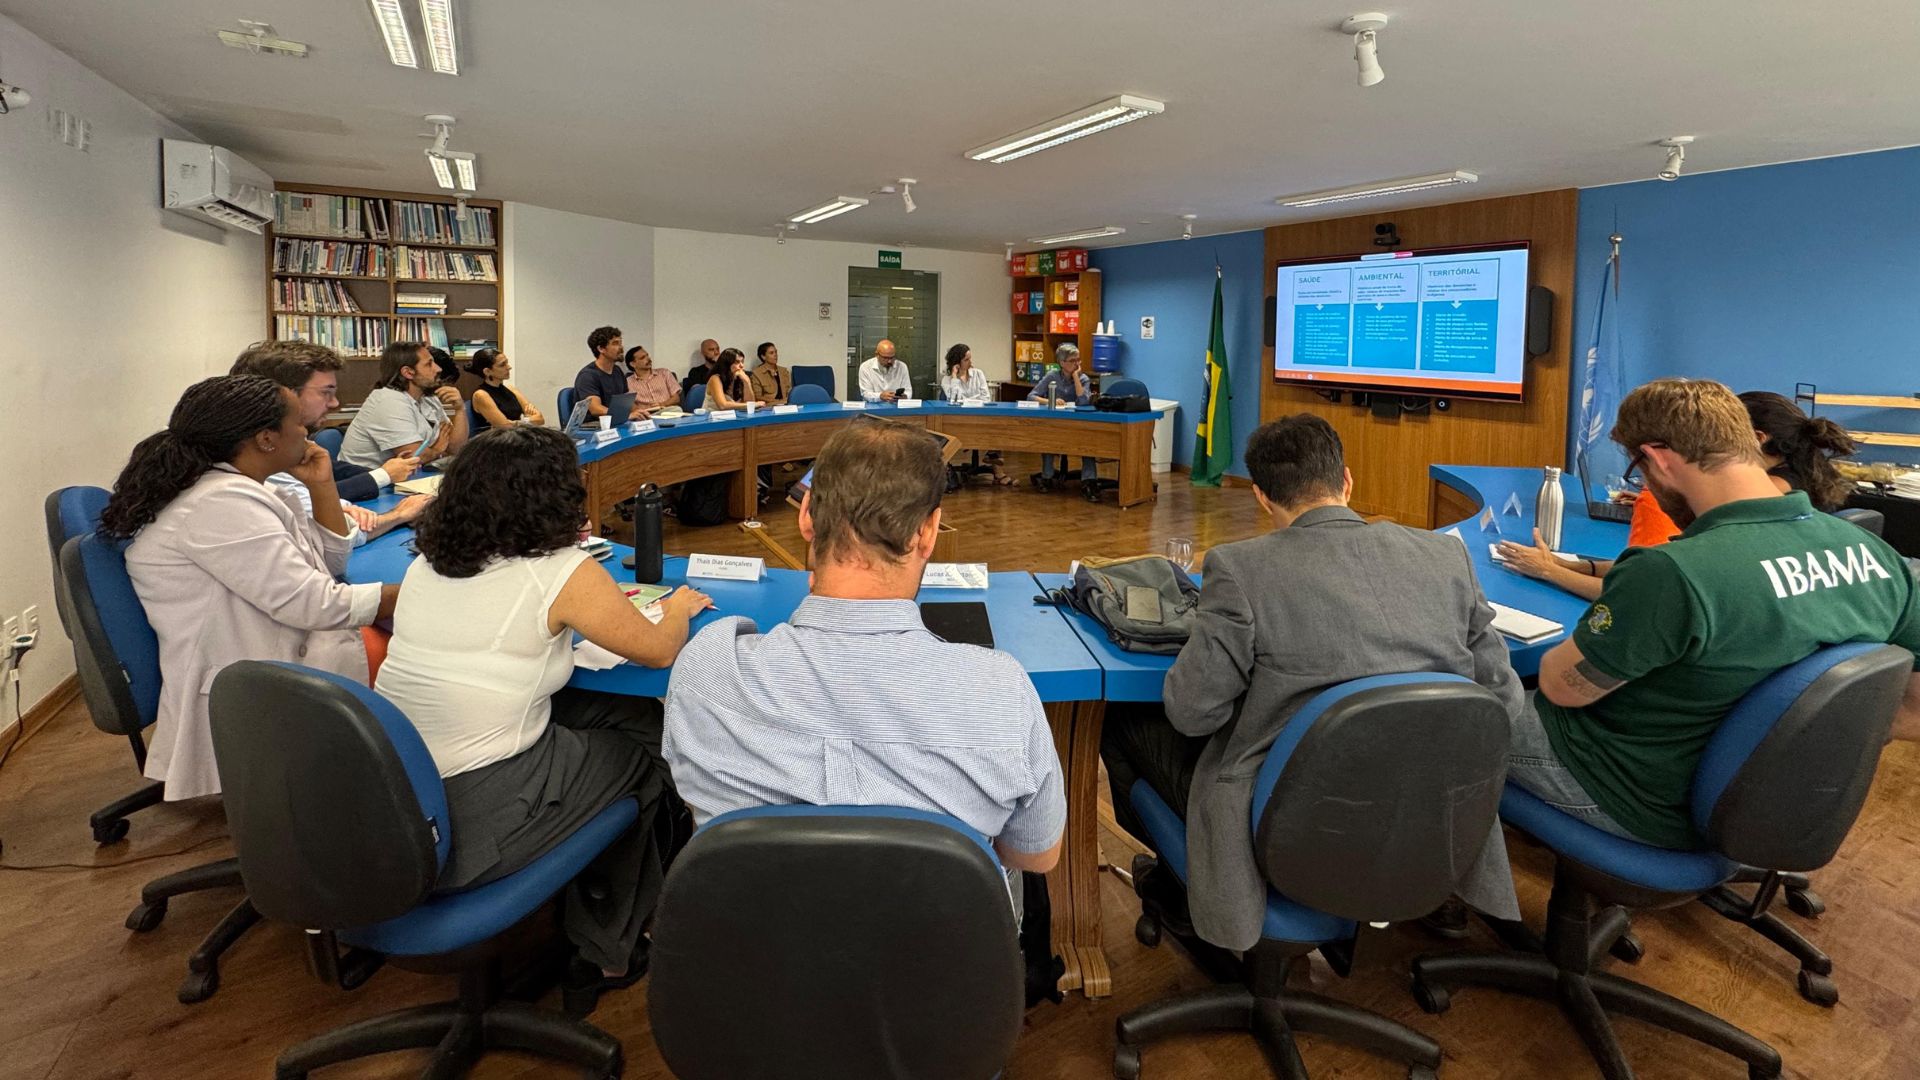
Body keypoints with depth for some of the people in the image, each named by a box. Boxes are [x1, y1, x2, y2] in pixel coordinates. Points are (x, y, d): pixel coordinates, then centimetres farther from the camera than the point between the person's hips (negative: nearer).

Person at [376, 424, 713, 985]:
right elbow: (658, 649, -1)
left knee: (621, 713, 16)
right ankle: (610, 950, 32)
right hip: (469, 825, -7)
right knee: (646, 747, 15)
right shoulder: (562, 572, -13)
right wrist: (678, 606, 18)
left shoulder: (426, 564, 6)